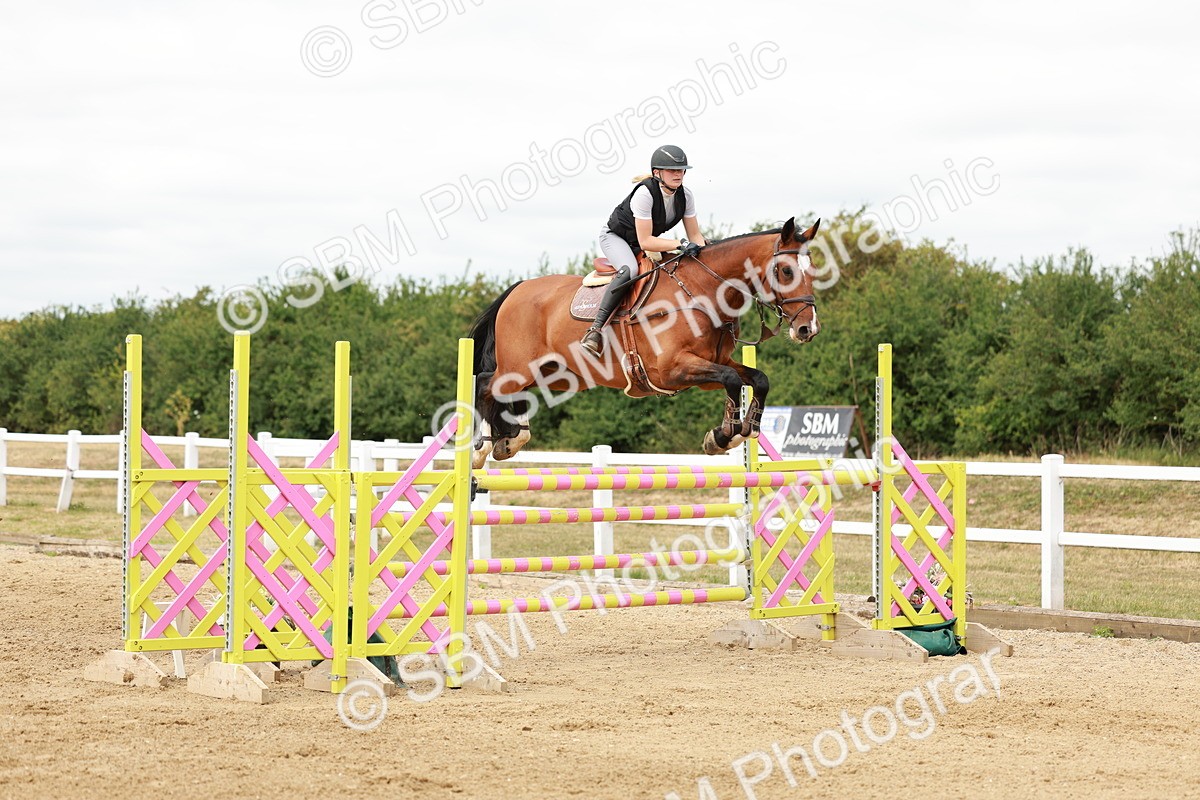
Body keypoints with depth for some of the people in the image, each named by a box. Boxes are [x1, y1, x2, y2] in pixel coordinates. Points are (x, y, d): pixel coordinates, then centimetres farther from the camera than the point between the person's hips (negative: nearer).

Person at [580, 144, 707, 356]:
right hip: (615, 237, -8)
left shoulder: (684, 194, -11)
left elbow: (695, 236, -4)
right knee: (629, 270, -37)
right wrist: (680, 244, -40)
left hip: (648, 241, 8)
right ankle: (595, 330, -38)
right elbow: (645, 242, -33)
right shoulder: (645, 193, -32)